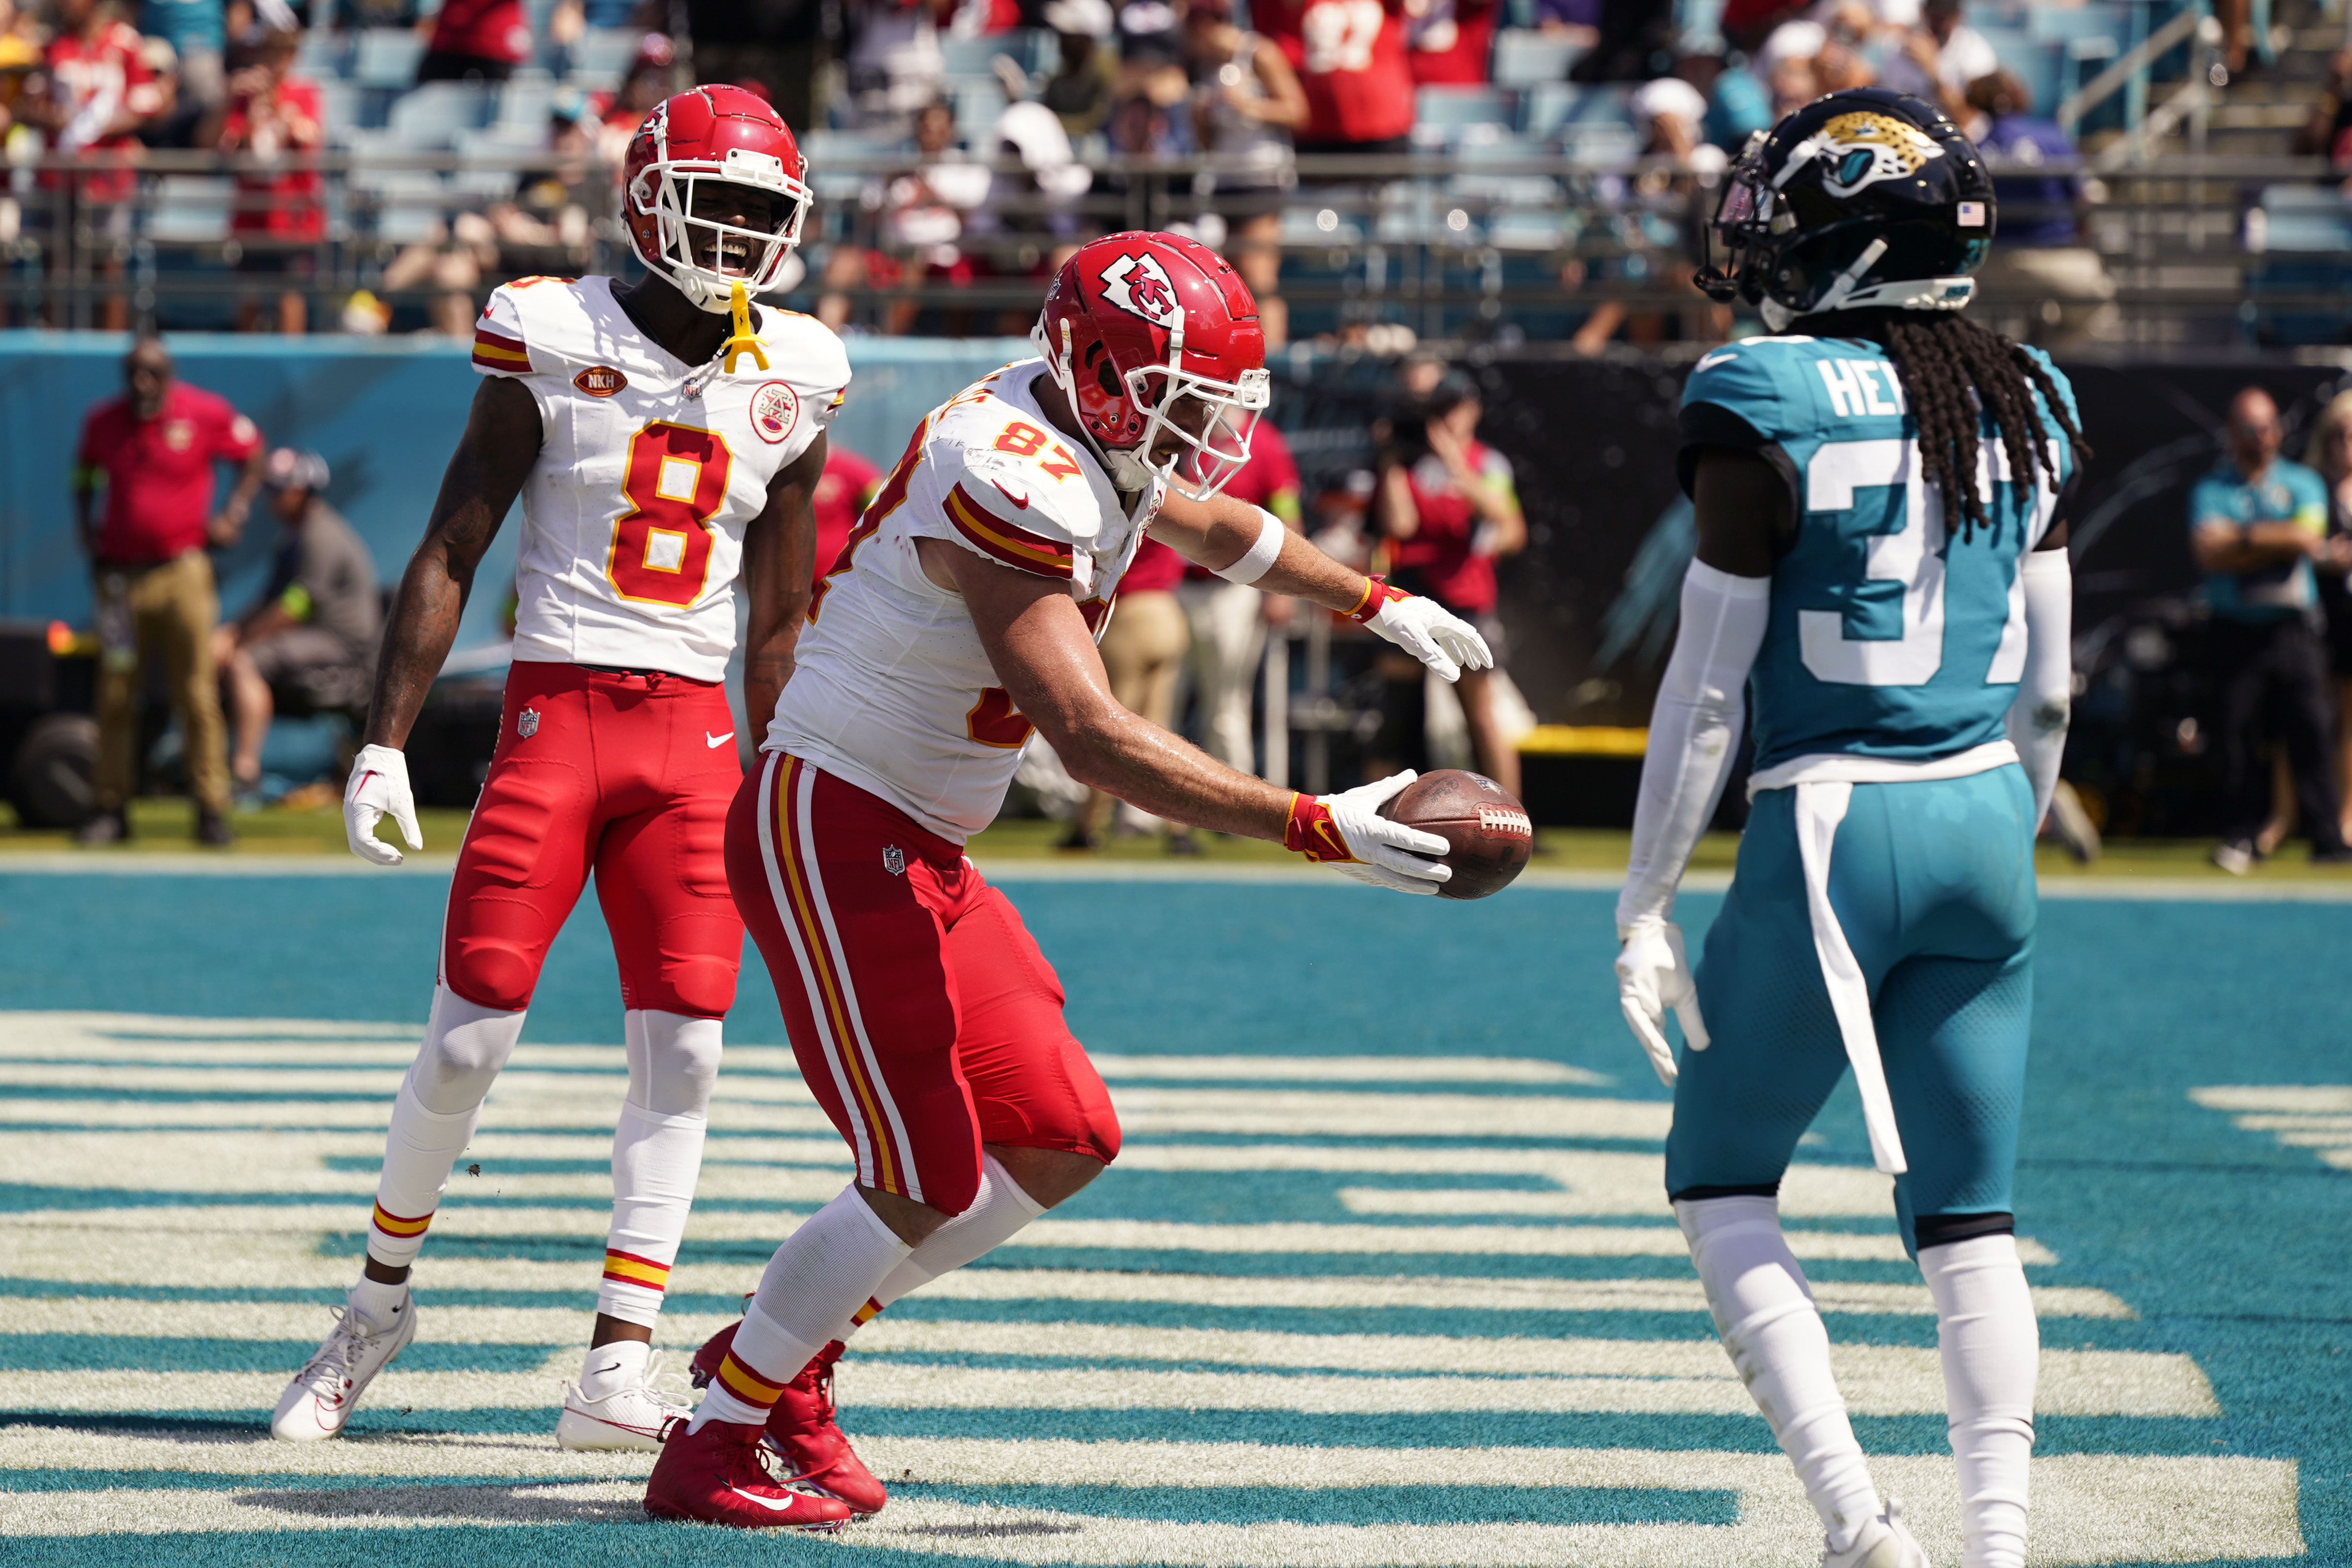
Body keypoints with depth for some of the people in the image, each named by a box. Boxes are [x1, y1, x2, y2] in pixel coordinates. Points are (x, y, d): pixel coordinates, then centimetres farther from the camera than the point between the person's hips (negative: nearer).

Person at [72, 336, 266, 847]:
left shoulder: (205, 414, -4)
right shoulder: (103, 422, 4)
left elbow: (254, 454, 10)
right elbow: (85, 471, 23)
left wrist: (234, 514, 2)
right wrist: (84, 525, 10)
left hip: (182, 572, -2)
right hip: (119, 574, 2)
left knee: (197, 695, -4)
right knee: (115, 695, 2)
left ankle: (211, 809, 0)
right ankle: (111, 808, 8)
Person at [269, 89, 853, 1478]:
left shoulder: (789, 383, 8)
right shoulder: (556, 341, -3)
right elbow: (449, 557, -1)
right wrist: (385, 744, -8)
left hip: (693, 732, 3)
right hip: (555, 705, -3)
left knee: (684, 1048, -7)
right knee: (471, 1034, -6)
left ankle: (618, 1368, -4)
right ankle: (382, 1295, 18)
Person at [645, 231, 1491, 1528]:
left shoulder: (1088, 451, 7)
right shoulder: (1017, 486, -24)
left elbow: (1210, 525, 31)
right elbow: (1095, 741, -31)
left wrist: (1379, 606, 41)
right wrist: (1317, 830, -32)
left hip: (916, 853, 10)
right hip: (832, 831, -10)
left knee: (1062, 1142, 10)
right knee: (927, 1182, -9)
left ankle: (784, 1350, 21)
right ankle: (713, 1444, 3)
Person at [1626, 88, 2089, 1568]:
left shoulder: (1773, 410, -11)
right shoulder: (2025, 406, 7)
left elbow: (1710, 688, -9)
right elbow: (2048, 688, 12)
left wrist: (1646, 904, -3)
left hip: (1834, 827, -5)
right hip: (1985, 822, 5)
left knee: (1722, 1181, 10)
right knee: (1969, 1217, 11)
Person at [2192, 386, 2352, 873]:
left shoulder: (2303, 483, 10)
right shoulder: (2211, 489, 7)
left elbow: (2307, 537, -8)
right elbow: (2208, 552, -9)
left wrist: (2244, 538, -8)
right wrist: (2278, 541, -9)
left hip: (2293, 627, 0)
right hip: (2236, 629, 0)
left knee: (2311, 731, -6)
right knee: (2238, 733, -3)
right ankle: (2240, 837, 5)